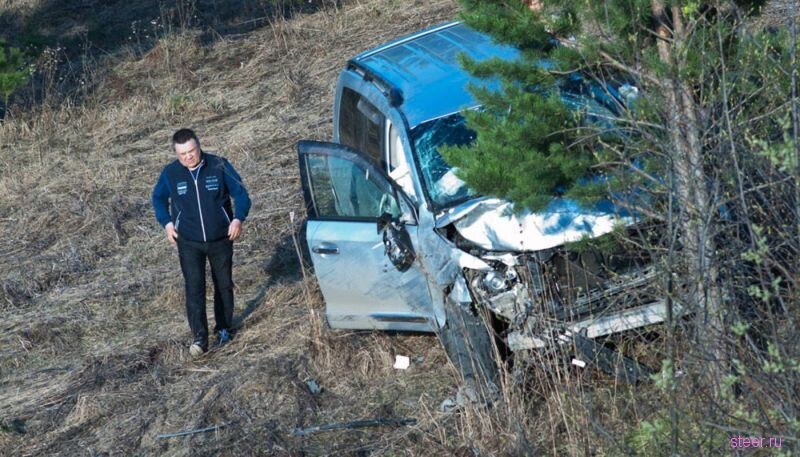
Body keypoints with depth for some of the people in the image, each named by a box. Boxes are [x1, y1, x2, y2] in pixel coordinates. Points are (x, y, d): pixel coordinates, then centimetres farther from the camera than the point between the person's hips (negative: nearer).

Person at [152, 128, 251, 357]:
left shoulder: (219, 166, -12)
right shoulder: (170, 173, -8)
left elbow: (240, 193, -3)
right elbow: (158, 198, 11)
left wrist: (238, 218, -17)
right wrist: (166, 222, -3)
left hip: (221, 240, 1)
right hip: (189, 243, 0)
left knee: (224, 285, 13)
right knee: (194, 288, -10)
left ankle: (223, 328, 30)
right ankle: (200, 338, -10)